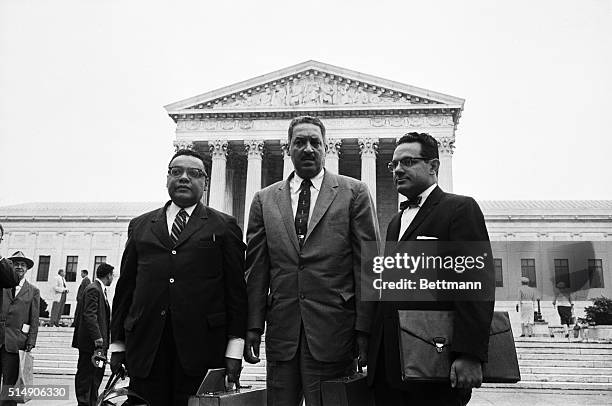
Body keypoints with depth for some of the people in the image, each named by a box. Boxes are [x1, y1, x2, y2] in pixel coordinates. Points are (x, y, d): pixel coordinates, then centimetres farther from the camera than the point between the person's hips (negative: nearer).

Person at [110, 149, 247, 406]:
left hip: (201, 347, -2)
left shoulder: (223, 226, 8)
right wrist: (118, 344, 12)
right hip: (145, 349, 2)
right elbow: (125, 287, 16)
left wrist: (234, 349, -3)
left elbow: (236, 290, 3)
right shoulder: (140, 226, 17)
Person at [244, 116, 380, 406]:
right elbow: (256, 269, 9)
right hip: (281, 330, 3)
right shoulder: (265, 200, 11)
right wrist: (253, 327, 3)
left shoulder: (354, 193, 4)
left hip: (333, 331, -2)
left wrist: (364, 329, -6)